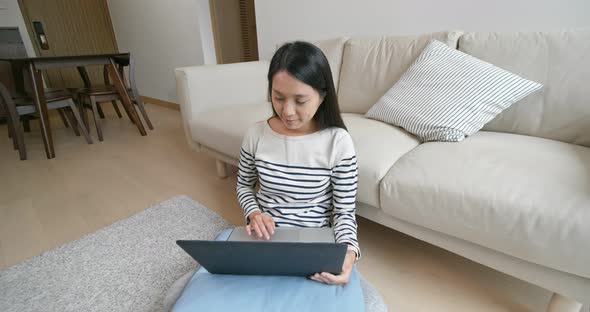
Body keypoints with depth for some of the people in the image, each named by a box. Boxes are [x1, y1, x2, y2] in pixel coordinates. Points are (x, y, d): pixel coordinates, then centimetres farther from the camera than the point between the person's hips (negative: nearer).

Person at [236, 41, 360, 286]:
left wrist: (349, 250, -26)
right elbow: (244, 185, 10)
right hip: (263, 238, 2)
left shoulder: (338, 141, -13)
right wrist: (254, 212, -10)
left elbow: (344, 211, -7)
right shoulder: (256, 134, -6)